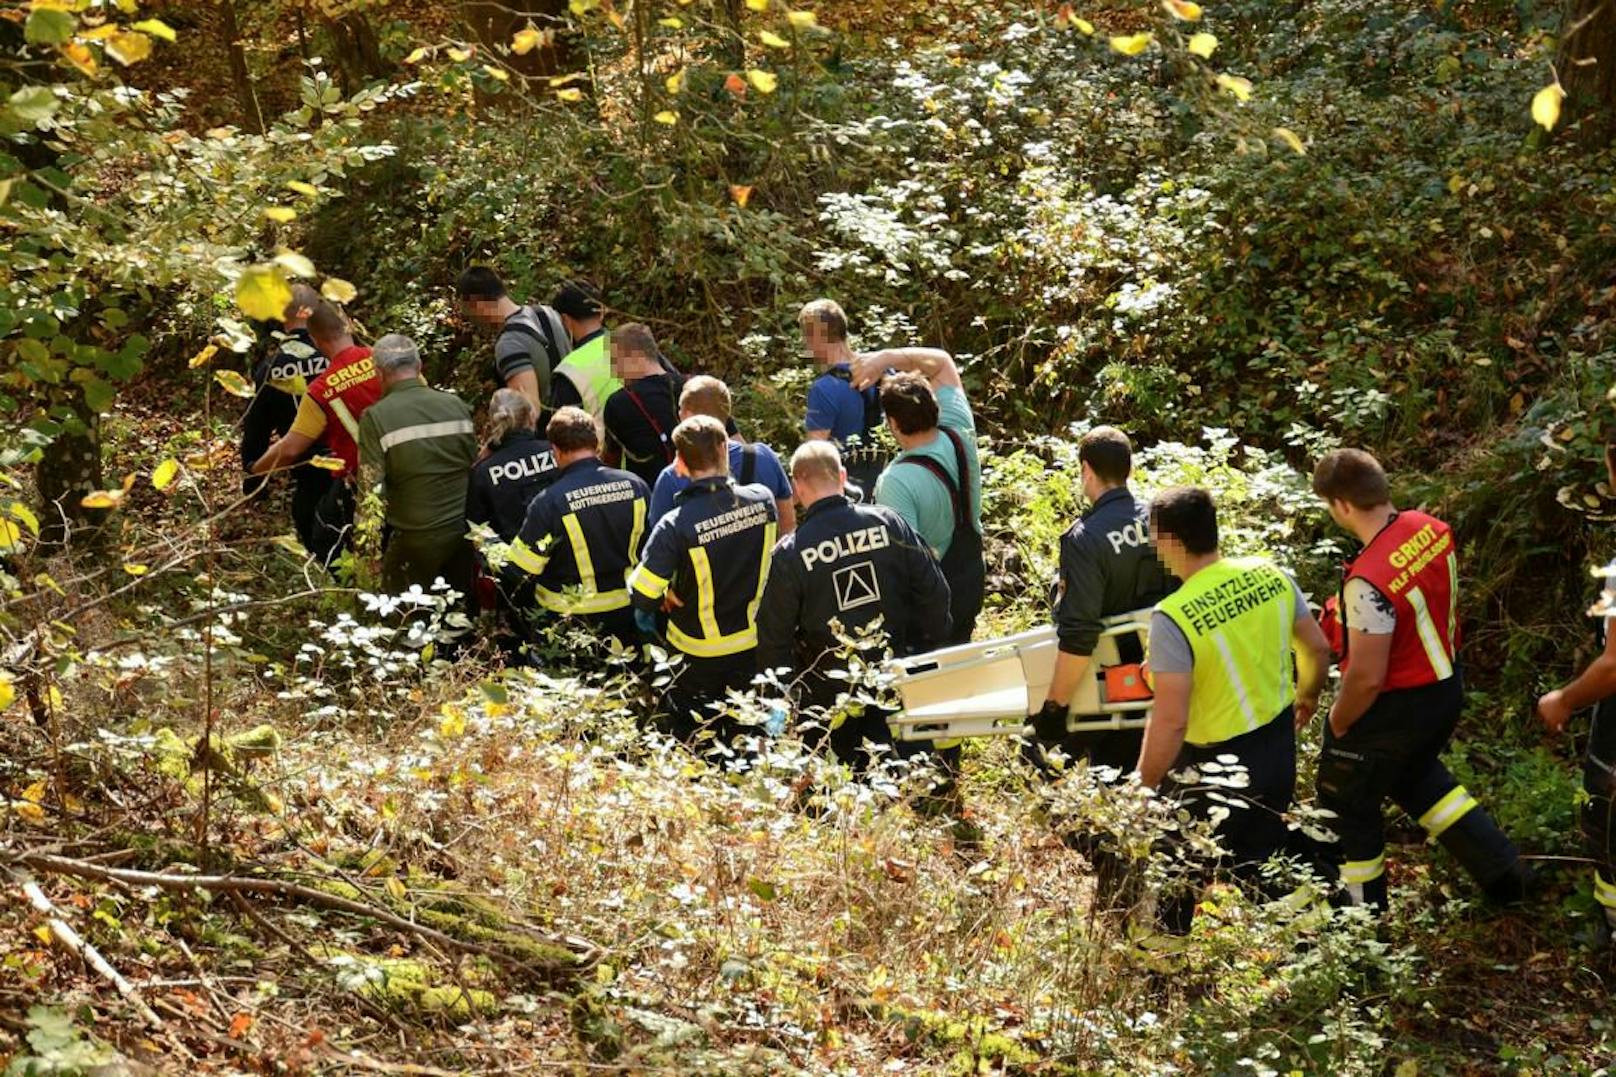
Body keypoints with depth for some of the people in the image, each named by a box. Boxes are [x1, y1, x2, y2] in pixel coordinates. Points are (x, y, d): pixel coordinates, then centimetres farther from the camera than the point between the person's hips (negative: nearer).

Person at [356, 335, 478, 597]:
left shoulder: (376, 417, -13)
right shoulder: (457, 405, 0)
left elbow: (371, 489, -15)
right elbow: (475, 468, 9)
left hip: (415, 539, -4)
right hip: (463, 532, 4)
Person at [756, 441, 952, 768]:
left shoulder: (789, 553, -17)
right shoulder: (888, 523, -10)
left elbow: (773, 634, -10)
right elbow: (934, 591, -5)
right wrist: (928, 652, 9)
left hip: (829, 693, -3)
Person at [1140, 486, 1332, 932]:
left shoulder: (1174, 617, -27)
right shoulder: (1272, 575, -8)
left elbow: (1170, 721, -27)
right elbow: (1317, 649, 6)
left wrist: (1143, 786, -14)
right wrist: (1307, 696, 26)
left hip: (1213, 767, -6)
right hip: (1278, 748, 6)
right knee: (1262, 865, 25)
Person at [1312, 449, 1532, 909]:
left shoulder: (1368, 581, -35)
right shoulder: (1431, 528, -11)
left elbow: (1367, 678, -28)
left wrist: (1338, 722, -9)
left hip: (1394, 709, -8)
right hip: (1446, 685, 8)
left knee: (1349, 806, 17)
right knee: (1415, 774, 35)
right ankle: (1501, 868, 33)